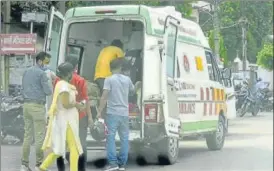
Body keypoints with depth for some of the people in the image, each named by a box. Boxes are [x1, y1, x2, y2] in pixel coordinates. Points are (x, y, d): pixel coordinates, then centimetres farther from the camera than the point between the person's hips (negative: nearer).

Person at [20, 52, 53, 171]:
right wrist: (50, 89, 11)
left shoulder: (26, 72, 15)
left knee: (27, 134, 9)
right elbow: (48, 91, -8)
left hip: (26, 104, 7)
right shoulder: (41, 73, -9)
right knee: (39, 135, -3)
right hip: (37, 105, -7)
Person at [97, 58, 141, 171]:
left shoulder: (109, 79, -5)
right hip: (124, 113, 4)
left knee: (111, 137, -3)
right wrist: (137, 86, 52)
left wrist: (99, 111, -10)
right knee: (124, 138, 9)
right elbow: (132, 91, 30)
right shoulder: (127, 79, 9)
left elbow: (104, 97, -13)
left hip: (113, 113, -4)